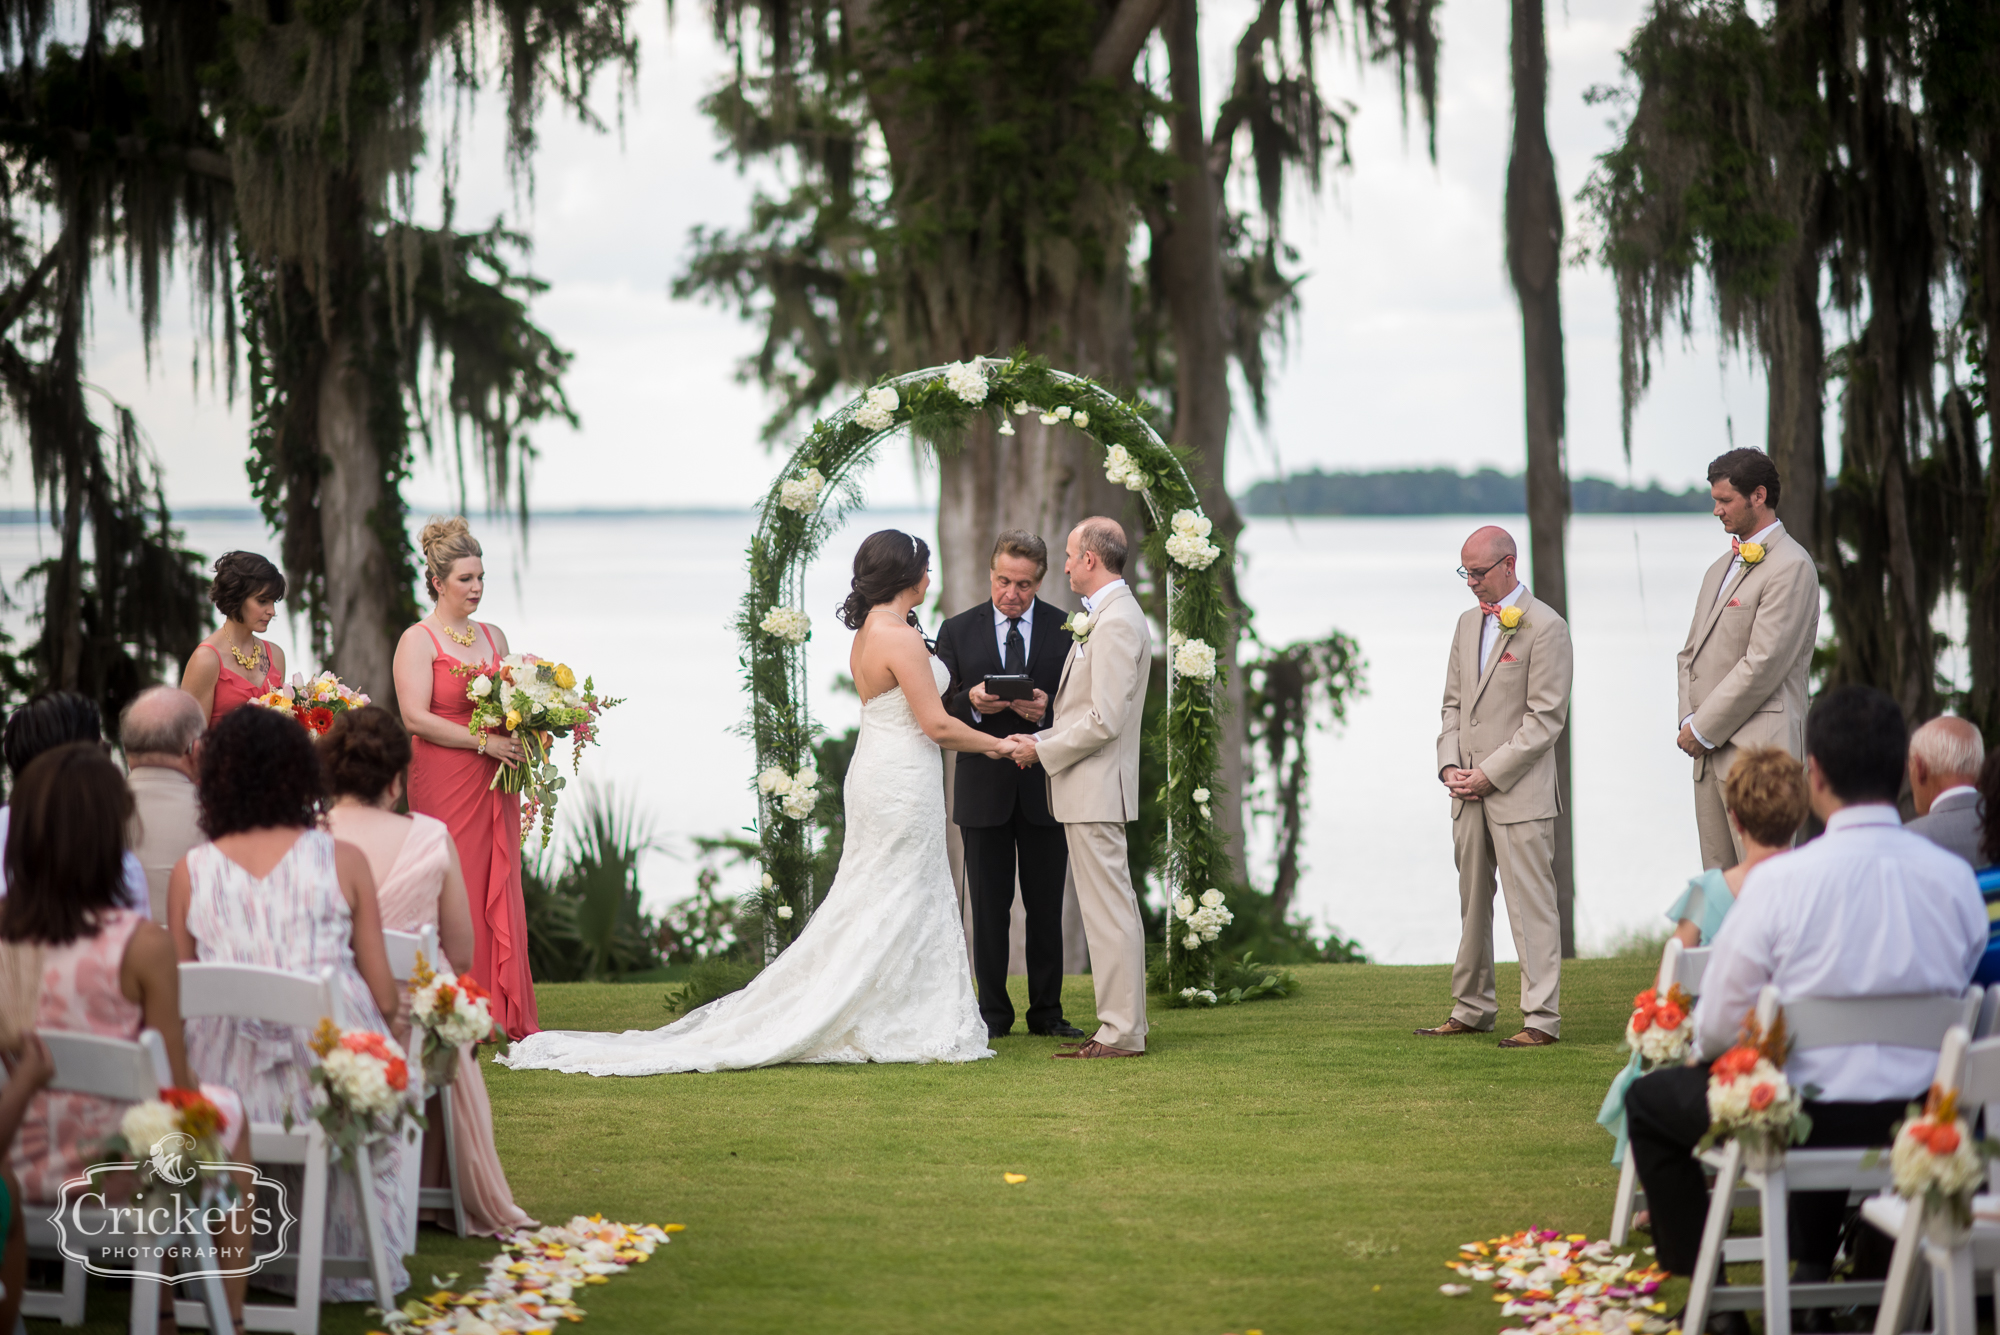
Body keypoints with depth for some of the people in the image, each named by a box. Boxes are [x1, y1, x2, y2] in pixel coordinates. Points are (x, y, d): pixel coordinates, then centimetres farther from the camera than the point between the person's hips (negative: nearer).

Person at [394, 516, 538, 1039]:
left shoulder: (494, 637, 15)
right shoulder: (418, 640, -5)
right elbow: (416, 717, -14)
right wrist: (483, 742, -18)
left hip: (494, 782, 6)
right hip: (444, 781, -6)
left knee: (499, 890, 4)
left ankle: (503, 1012, 6)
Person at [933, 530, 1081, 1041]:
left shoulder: (1066, 630, 2)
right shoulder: (957, 631, 3)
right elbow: (941, 711, 2)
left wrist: (1048, 709, -19)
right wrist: (971, 703, -19)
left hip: (1044, 788, 0)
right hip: (984, 789, 0)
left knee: (1046, 907, 6)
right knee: (989, 908, 5)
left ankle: (1047, 1012, 14)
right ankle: (993, 1013, 13)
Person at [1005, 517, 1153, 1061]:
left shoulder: (1116, 621, -17)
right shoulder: (1107, 616, 16)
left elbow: (1104, 719, -22)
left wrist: (1044, 750, -12)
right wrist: (1041, 737, 11)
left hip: (1096, 787, -11)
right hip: (1090, 790, 11)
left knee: (1109, 913, -8)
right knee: (1112, 912, 12)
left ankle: (1121, 1032, -5)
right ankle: (1122, 1025, 17)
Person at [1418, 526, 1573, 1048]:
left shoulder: (1545, 628, -8)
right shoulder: (1468, 623, 16)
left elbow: (1545, 718, -12)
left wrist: (1490, 774, -14)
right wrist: (1450, 765, 3)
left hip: (1520, 791, -7)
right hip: (1469, 792, 7)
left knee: (1530, 905, -7)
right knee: (1472, 901, 12)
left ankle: (1542, 1019, -5)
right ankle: (1472, 1010, 20)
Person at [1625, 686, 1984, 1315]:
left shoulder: (1780, 880, -19)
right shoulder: (1956, 878, -7)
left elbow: (1719, 1026, -12)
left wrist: (1705, 1046, 12)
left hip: (1804, 1119, -5)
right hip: (1917, 1120, 5)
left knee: (1649, 1099, 22)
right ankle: (1816, 1270, 43)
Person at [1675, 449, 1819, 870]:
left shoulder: (1790, 566, -10)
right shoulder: (1720, 569, 20)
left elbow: (1764, 664, -16)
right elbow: (1692, 651, 22)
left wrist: (1704, 729, -12)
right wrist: (1690, 720, 4)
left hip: (1758, 749, -9)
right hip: (1711, 753, 9)